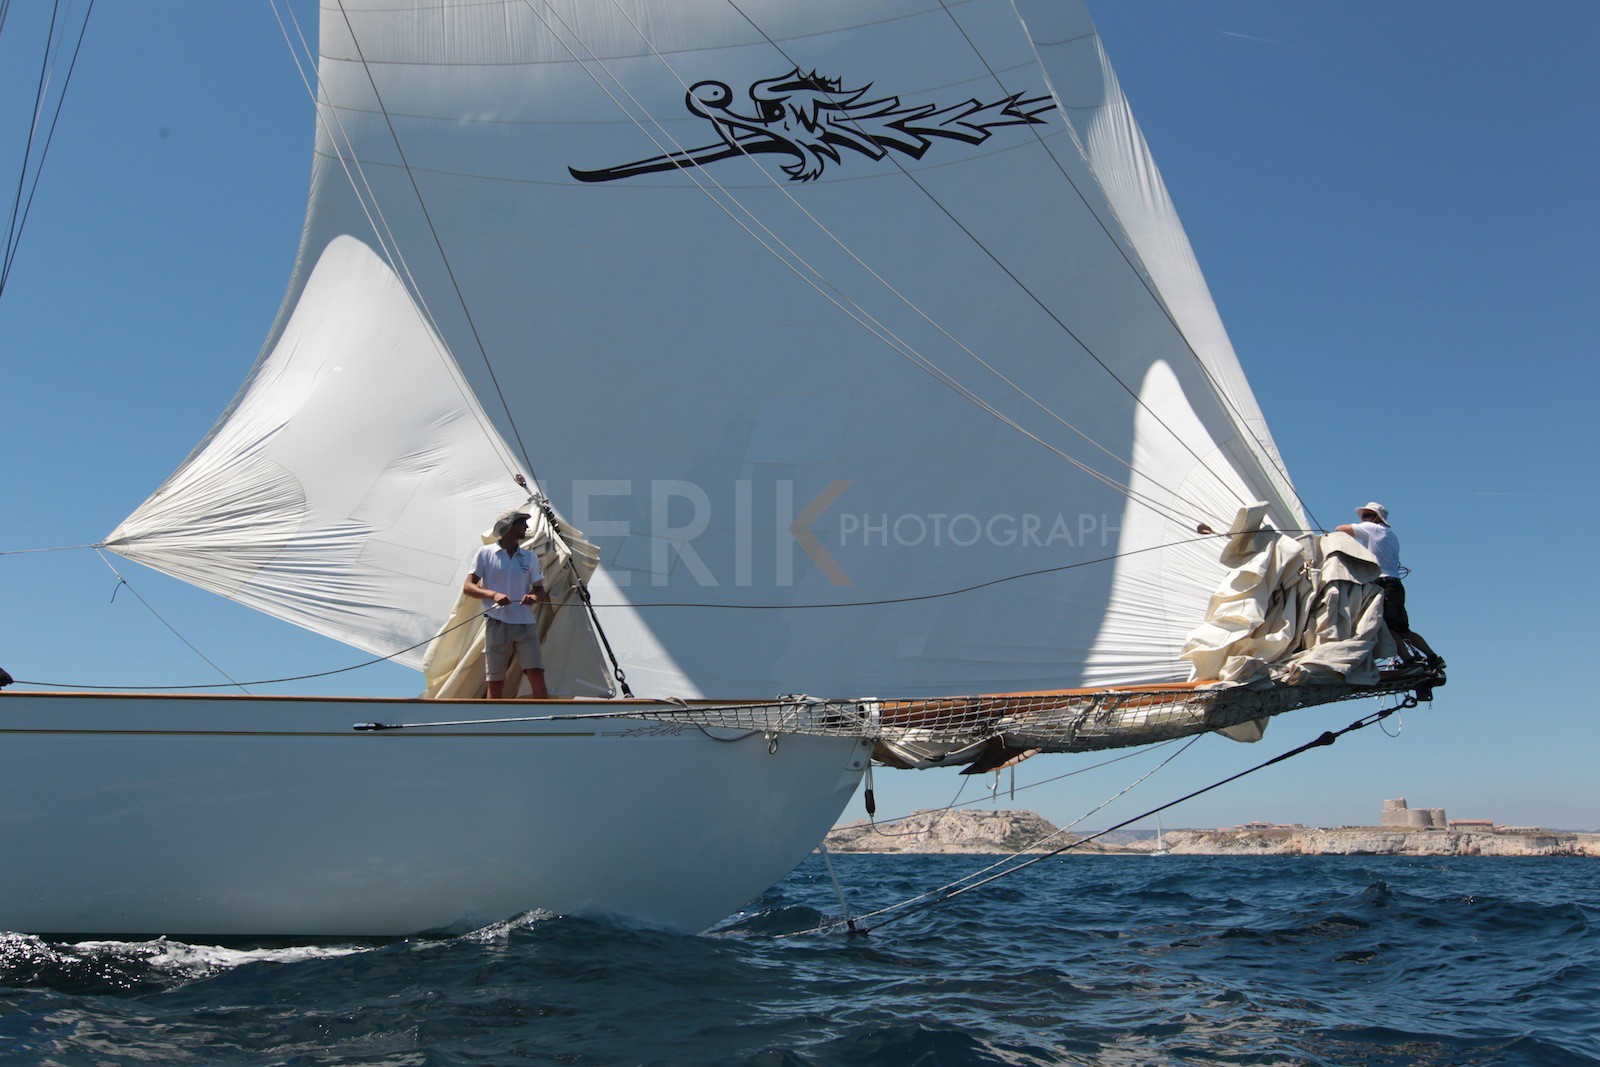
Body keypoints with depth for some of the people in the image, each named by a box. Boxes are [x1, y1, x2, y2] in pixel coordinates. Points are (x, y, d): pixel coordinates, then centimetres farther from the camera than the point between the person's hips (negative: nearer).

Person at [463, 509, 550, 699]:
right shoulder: (486, 553, 4)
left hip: (525, 625, 2)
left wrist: (534, 597, -10)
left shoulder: (530, 557, 13)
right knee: (495, 683, 1)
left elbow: (541, 591, 14)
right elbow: (467, 587, -1)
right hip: (497, 624, -2)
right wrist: (493, 594, -19)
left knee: (537, 677, -10)